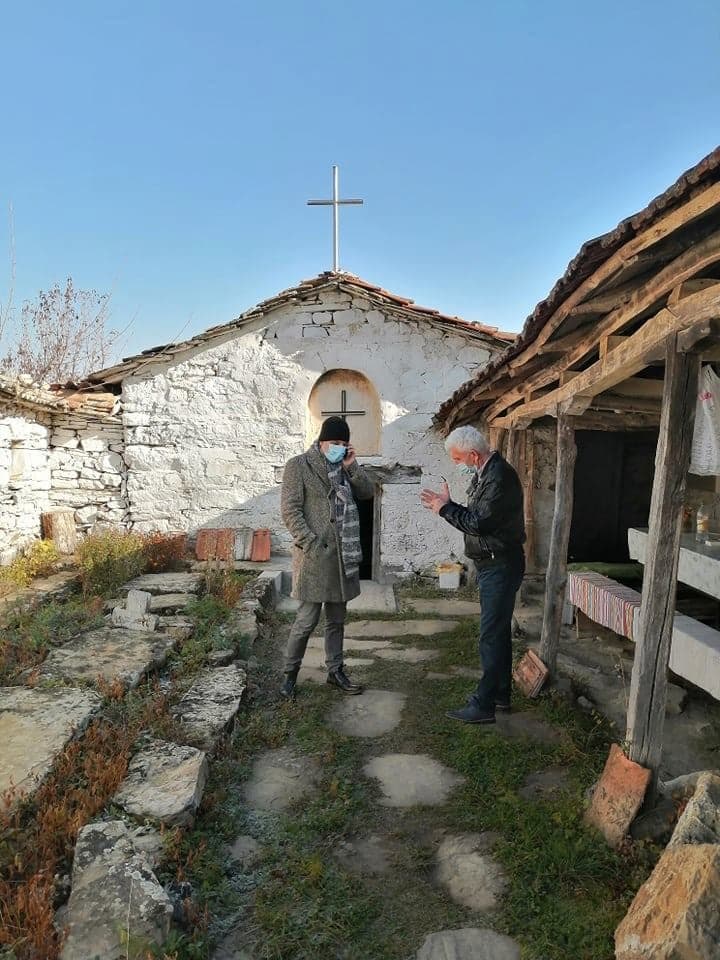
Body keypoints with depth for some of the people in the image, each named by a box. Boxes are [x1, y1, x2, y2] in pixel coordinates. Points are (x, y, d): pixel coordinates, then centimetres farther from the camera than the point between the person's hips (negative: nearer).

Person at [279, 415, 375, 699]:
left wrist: (351, 466, -4)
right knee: (307, 620, -2)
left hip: (343, 555, 6)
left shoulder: (343, 467, 13)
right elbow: (291, 510, -10)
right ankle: (290, 673, 16)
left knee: (337, 619, 15)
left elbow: (367, 492, 8)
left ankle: (335, 670, 29)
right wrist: (311, 544, -17)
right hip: (315, 555, -6)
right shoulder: (298, 466, -5)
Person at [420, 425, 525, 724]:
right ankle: (500, 694, 30)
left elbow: (479, 523, -24)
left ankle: (483, 705, 5)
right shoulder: (484, 474, 10)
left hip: (500, 567, -10)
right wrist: (446, 506, 0)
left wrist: (446, 507, -14)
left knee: (492, 635, -4)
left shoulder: (500, 476, -22)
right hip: (491, 565, 10)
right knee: (498, 631, 17)